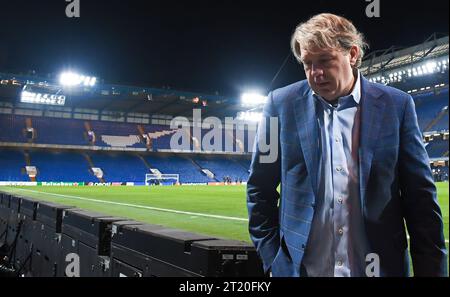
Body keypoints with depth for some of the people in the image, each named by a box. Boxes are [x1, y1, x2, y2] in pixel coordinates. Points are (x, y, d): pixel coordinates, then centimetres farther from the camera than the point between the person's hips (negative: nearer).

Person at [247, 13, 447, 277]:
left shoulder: (396, 105, -4)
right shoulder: (281, 103, -4)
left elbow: (420, 197, 0)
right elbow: (260, 189, 1)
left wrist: (431, 270, -2)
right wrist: (271, 257, -1)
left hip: (379, 267, 1)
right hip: (300, 267, 0)